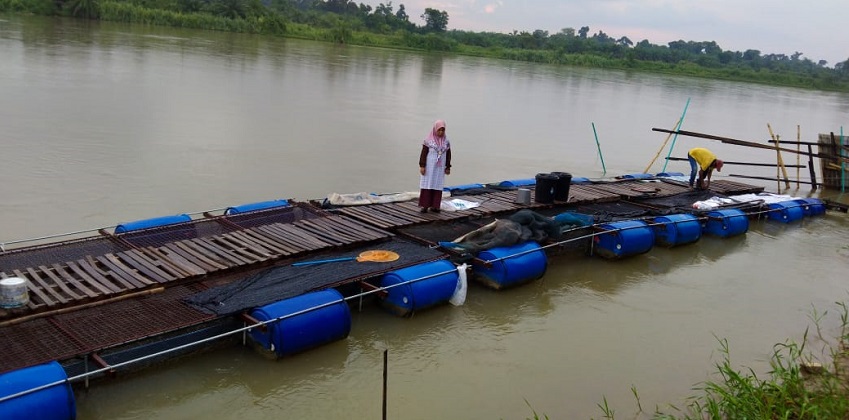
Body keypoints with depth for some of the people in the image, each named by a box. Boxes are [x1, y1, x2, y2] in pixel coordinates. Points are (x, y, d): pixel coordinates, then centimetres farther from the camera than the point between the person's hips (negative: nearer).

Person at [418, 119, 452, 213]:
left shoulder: (446, 141, 3)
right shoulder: (428, 140, -8)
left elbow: (448, 155, 8)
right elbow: (423, 153, -8)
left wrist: (448, 167, 7)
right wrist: (422, 166, -13)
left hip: (440, 168, 3)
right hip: (429, 166, -3)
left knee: (437, 185, 3)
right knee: (427, 185, -3)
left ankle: (434, 205, 9)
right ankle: (425, 205, 0)